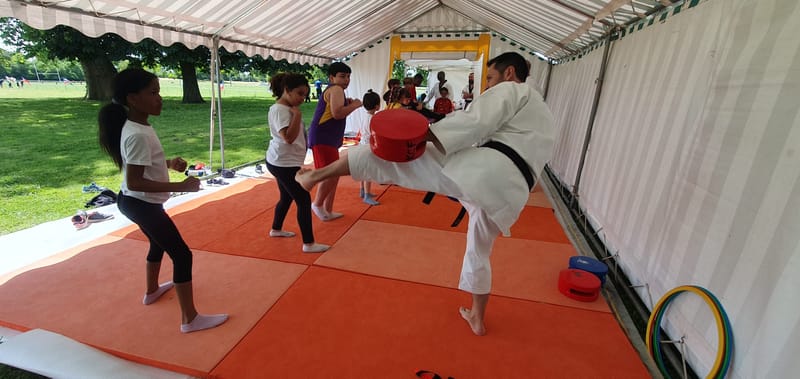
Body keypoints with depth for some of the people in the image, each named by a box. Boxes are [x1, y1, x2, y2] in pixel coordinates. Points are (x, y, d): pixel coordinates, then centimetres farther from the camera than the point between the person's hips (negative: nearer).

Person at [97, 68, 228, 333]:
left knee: (159, 244, 30)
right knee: (182, 255, -5)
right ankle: (191, 319, 3)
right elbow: (135, 182, -30)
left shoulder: (138, 127, 4)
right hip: (142, 204, -11)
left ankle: (152, 291, 53)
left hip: (135, 202, 11)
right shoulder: (138, 135, -27)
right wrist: (179, 186, -31)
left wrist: (169, 164, 2)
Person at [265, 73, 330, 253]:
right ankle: (309, 244, 0)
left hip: (285, 162, 11)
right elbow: (289, 137, -29)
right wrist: (297, 114, -24)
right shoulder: (279, 110, -19)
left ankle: (276, 229, 43)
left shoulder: (288, 108, 11)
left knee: (286, 197, 23)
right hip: (284, 163, -11)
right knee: (304, 200, -7)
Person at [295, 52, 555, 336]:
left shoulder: (509, 90, 11)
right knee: (479, 251, 28)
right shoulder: (541, 114, 39)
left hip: (487, 170, -8)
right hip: (512, 191, 8)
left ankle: (317, 175, -1)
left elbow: (475, 123, -9)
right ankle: (477, 318, 44)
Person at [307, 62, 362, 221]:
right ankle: (317, 204, 7)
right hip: (323, 139, -11)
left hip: (329, 139, 11)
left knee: (333, 174, 13)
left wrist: (347, 105, 13)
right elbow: (337, 113, -24)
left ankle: (328, 210, 21)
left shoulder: (333, 91, 22)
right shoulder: (336, 89, -10)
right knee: (331, 173, -13)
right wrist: (355, 105, -11)